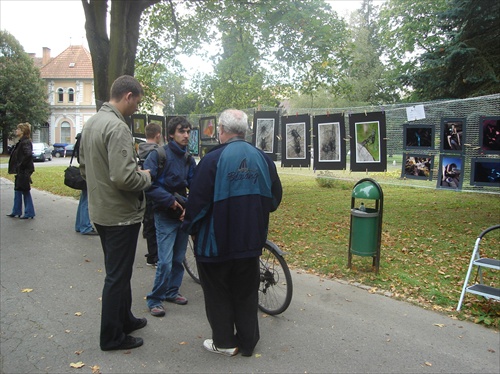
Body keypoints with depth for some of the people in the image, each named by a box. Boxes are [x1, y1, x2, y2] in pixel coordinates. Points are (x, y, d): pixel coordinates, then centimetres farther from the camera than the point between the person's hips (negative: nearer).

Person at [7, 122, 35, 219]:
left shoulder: (25, 142, -17)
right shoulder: (21, 142, 13)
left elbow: (29, 154, -31)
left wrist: (21, 165, -22)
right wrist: (18, 166, 12)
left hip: (24, 171, -10)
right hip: (20, 171, 10)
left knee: (25, 191, -2)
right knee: (18, 190, 16)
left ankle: (29, 213, 8)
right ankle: (16, 211, 26)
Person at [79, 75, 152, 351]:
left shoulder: (91, 122, 9)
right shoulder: (117, 127, -22)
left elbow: (84, 167, 17)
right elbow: (124, 178, -30)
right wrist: (146, 177, -11)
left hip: (101, 211, 10)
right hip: (121, 214, -9)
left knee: (118, 271, 22)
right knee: (118, 275, 4)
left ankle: (124, 319, 38)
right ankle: (112, 336, 19)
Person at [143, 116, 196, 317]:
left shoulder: (189, 159, 7)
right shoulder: (159, 154, -11)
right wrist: (170, 200, -19)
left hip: (183, 214, 6)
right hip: (165, 216, -6)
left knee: (178, 258, 14)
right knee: (165, 261, -7)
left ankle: (172, 291, 31)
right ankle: (155, 299, 10)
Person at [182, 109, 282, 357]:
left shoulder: (213, 159, -15)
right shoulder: (262, 158, 0)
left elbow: (198, 200, -15)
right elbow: (275, 197, 7)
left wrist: (190, 227, 2)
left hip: (217, 241, -4)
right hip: (250, 240, 5)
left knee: (218, 293, 13)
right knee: (246, 292, 17)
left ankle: (224, 342, 24)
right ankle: (247, 341, 28)